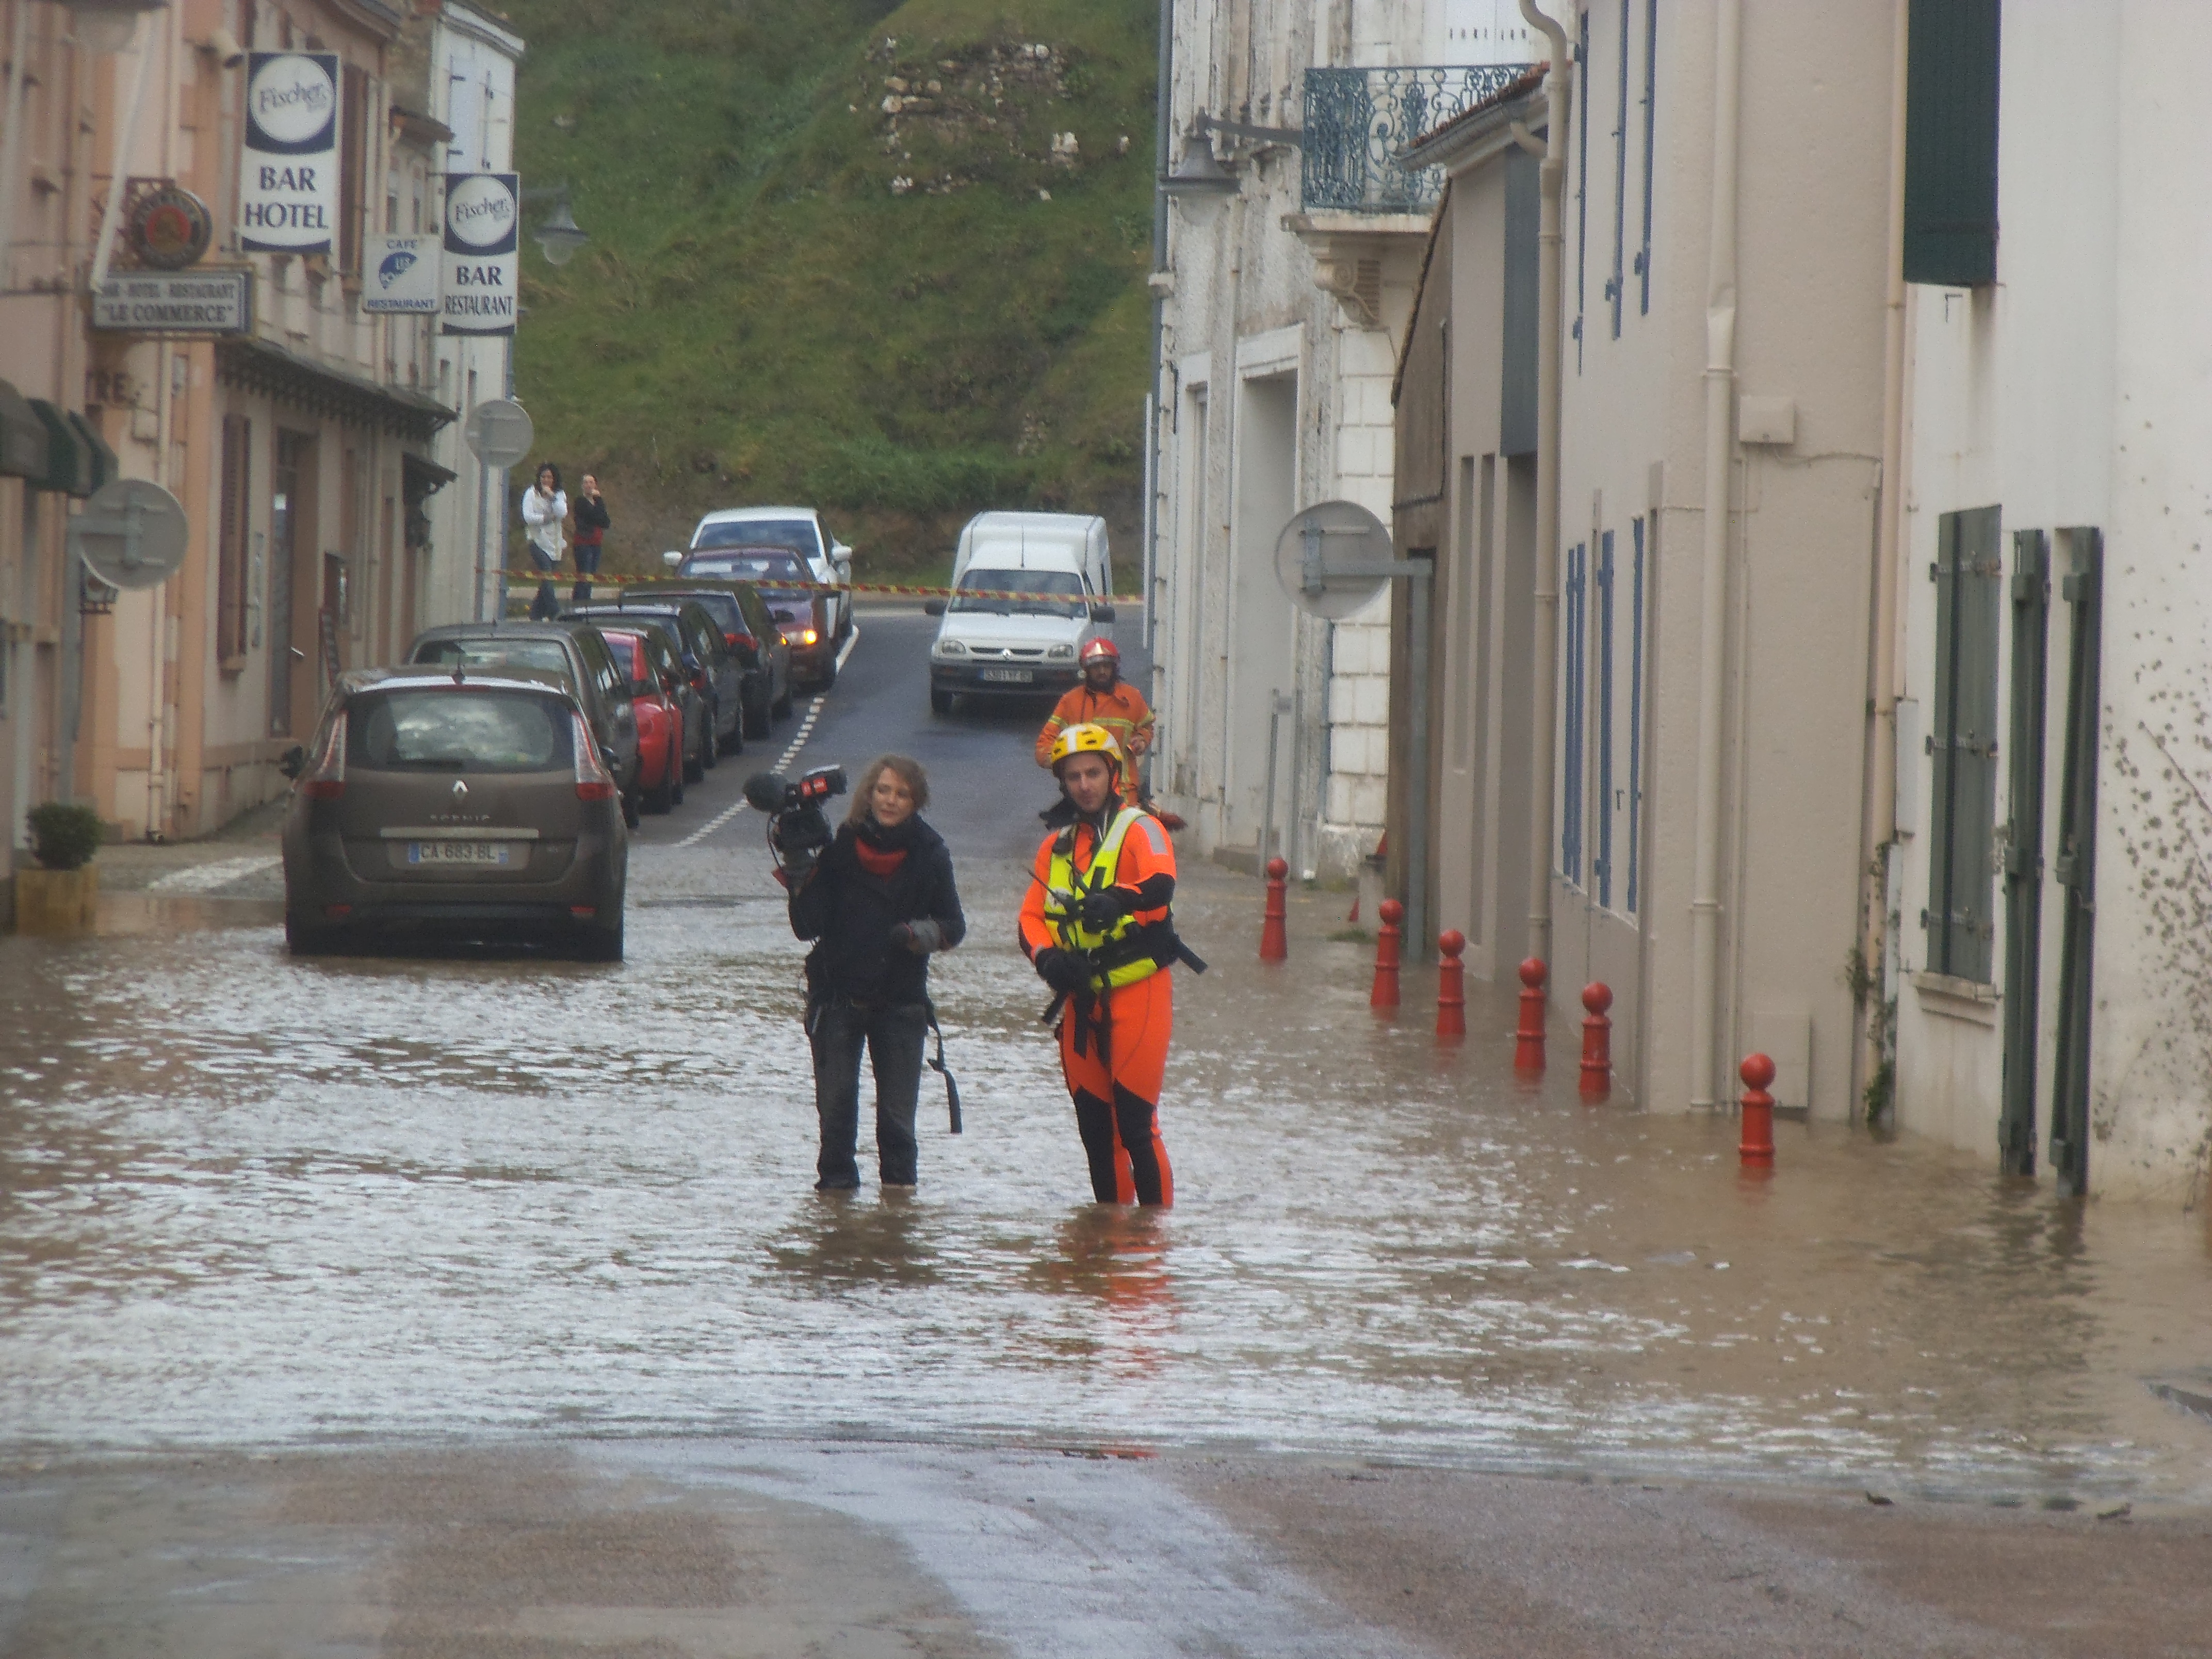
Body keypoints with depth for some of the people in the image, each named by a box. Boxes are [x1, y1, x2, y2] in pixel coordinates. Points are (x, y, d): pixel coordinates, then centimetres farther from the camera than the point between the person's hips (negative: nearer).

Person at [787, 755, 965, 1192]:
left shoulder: (929, 854, -2)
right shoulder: (840, 848, -4)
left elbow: (955, 926, 4)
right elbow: (807, 926, -6)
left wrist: (926, 934, -17)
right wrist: (804, 879, -22)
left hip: (901, 1000, 0)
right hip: (838, 994, 0)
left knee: (898, 1108, -1)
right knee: (836, 1102, -3)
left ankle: (899, 1176, 14)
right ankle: (836, 1177, 10)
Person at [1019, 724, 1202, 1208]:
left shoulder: (1139, 830, -4)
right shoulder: (1057, 845, 16)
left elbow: (1161, 885, -24)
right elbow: (1032, 915, 11)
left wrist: (1118, 900, -45)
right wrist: (1048, 957, -11)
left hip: (1137, 993, -6)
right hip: (1081, 997, 6)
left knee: (1136, 1123, -11)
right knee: (1094, 1125, 10)